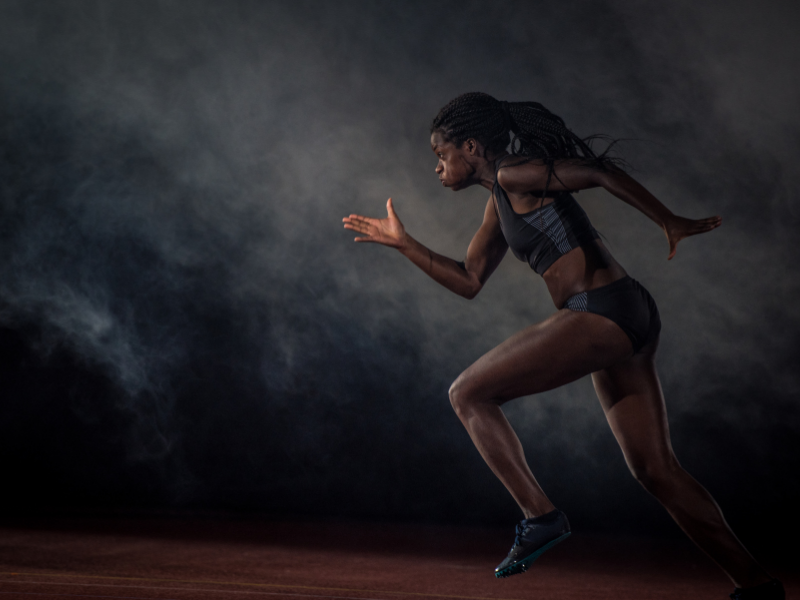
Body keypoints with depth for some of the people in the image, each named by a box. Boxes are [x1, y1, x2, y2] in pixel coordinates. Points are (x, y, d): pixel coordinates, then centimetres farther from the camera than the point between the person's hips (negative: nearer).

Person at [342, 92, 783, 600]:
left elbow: (602, 172, -6)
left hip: (601, 313, -10)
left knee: (468, 394, -3)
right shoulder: (500, 202, 23)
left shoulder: (516, 175, -4)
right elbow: (469, 281, 28)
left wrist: (671, 224, -3)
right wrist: (403, 243, 25)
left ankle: (541, 516, -7)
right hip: (629, 318, 10)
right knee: (656, 470, 11)